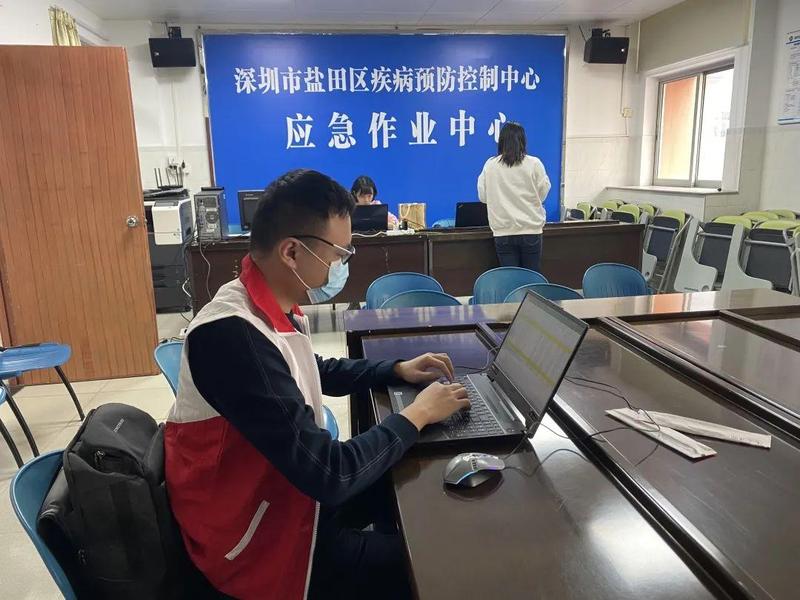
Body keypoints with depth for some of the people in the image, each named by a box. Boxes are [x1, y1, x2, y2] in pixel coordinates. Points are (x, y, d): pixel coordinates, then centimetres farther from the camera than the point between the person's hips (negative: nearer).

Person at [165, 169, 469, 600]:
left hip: (286, 488, 8)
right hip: (262, 544, -8)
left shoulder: (270, 306, -4)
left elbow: (313, 373, 17)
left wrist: (398, 371, 6)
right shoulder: (234, 336, -34)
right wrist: (417, 414, -17)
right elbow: (330, 475, -31)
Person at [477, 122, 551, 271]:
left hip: (503, 232, 1)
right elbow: (543, 193, 5)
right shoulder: (534, 164, -5)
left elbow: (483, 196, 7)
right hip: (531, 230, 0)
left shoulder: (490, 165, -2)